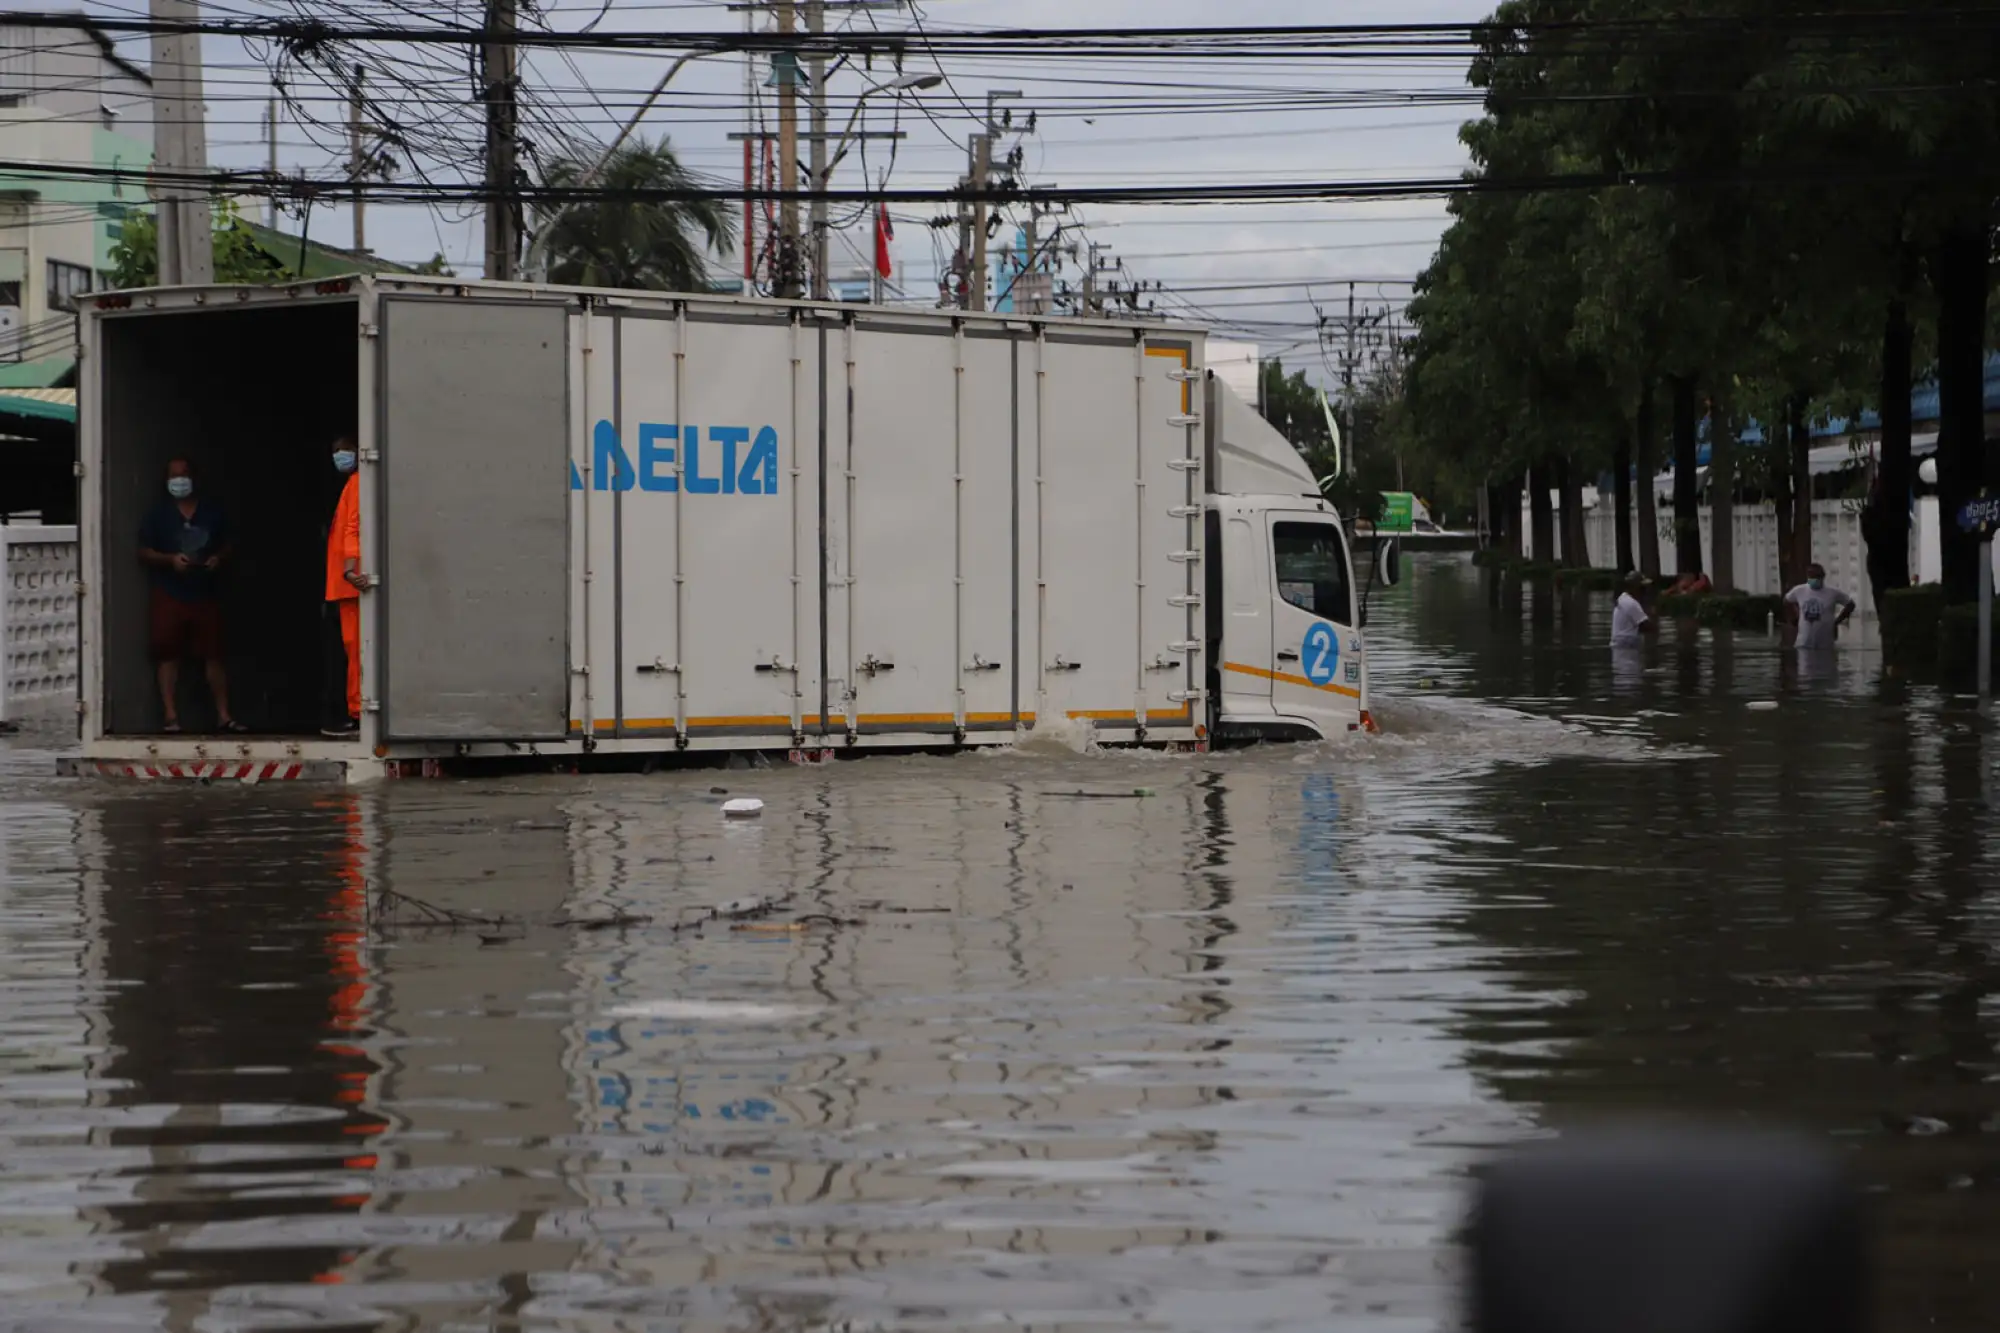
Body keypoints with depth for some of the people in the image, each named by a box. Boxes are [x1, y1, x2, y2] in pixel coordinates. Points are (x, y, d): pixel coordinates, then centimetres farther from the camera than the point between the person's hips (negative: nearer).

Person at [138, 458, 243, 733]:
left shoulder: (212, 514, 9)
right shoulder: (157, 514, 4)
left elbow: (228, 547, 15)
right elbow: (144, 552, 2)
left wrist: (219, 558, -7)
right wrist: (170, 559, -15)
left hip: (205, 595, 1)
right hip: (169, 596, -1)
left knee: (213, 655, 0)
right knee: (168, 655, -3)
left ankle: (224, 715, 4)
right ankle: (170, 715, -1)